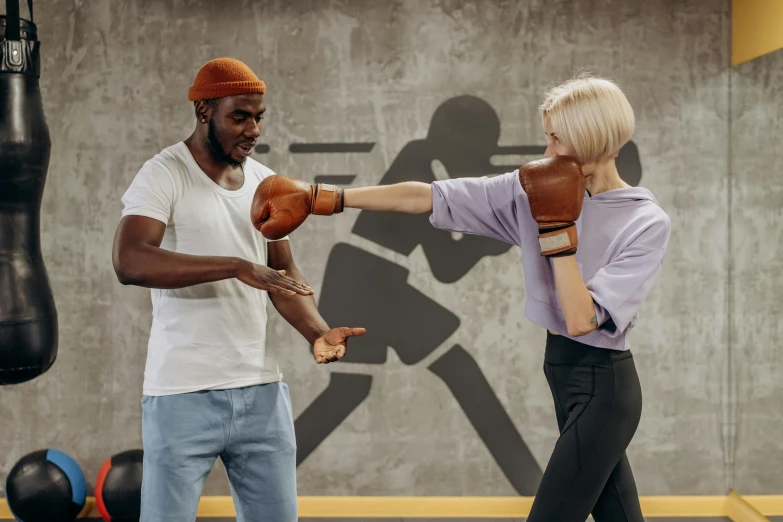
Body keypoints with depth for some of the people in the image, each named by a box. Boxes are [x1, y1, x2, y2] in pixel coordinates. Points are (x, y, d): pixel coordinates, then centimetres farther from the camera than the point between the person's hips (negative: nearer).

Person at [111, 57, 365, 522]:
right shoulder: (164, 175, -9)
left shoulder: (266, 183, 11)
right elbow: (129, 262, -24)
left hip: (262, 389, 6)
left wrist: (318, 332, -5)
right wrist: (237, 266, -30)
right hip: (184, 395, -5)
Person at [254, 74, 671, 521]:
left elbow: (580, 320, -22)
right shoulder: (539, 191, -1)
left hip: (601, 388, -6)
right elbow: (425, 197, -4)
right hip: (572, 381, 6)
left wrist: (557, 229, -20)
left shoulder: (648, 223, -15)